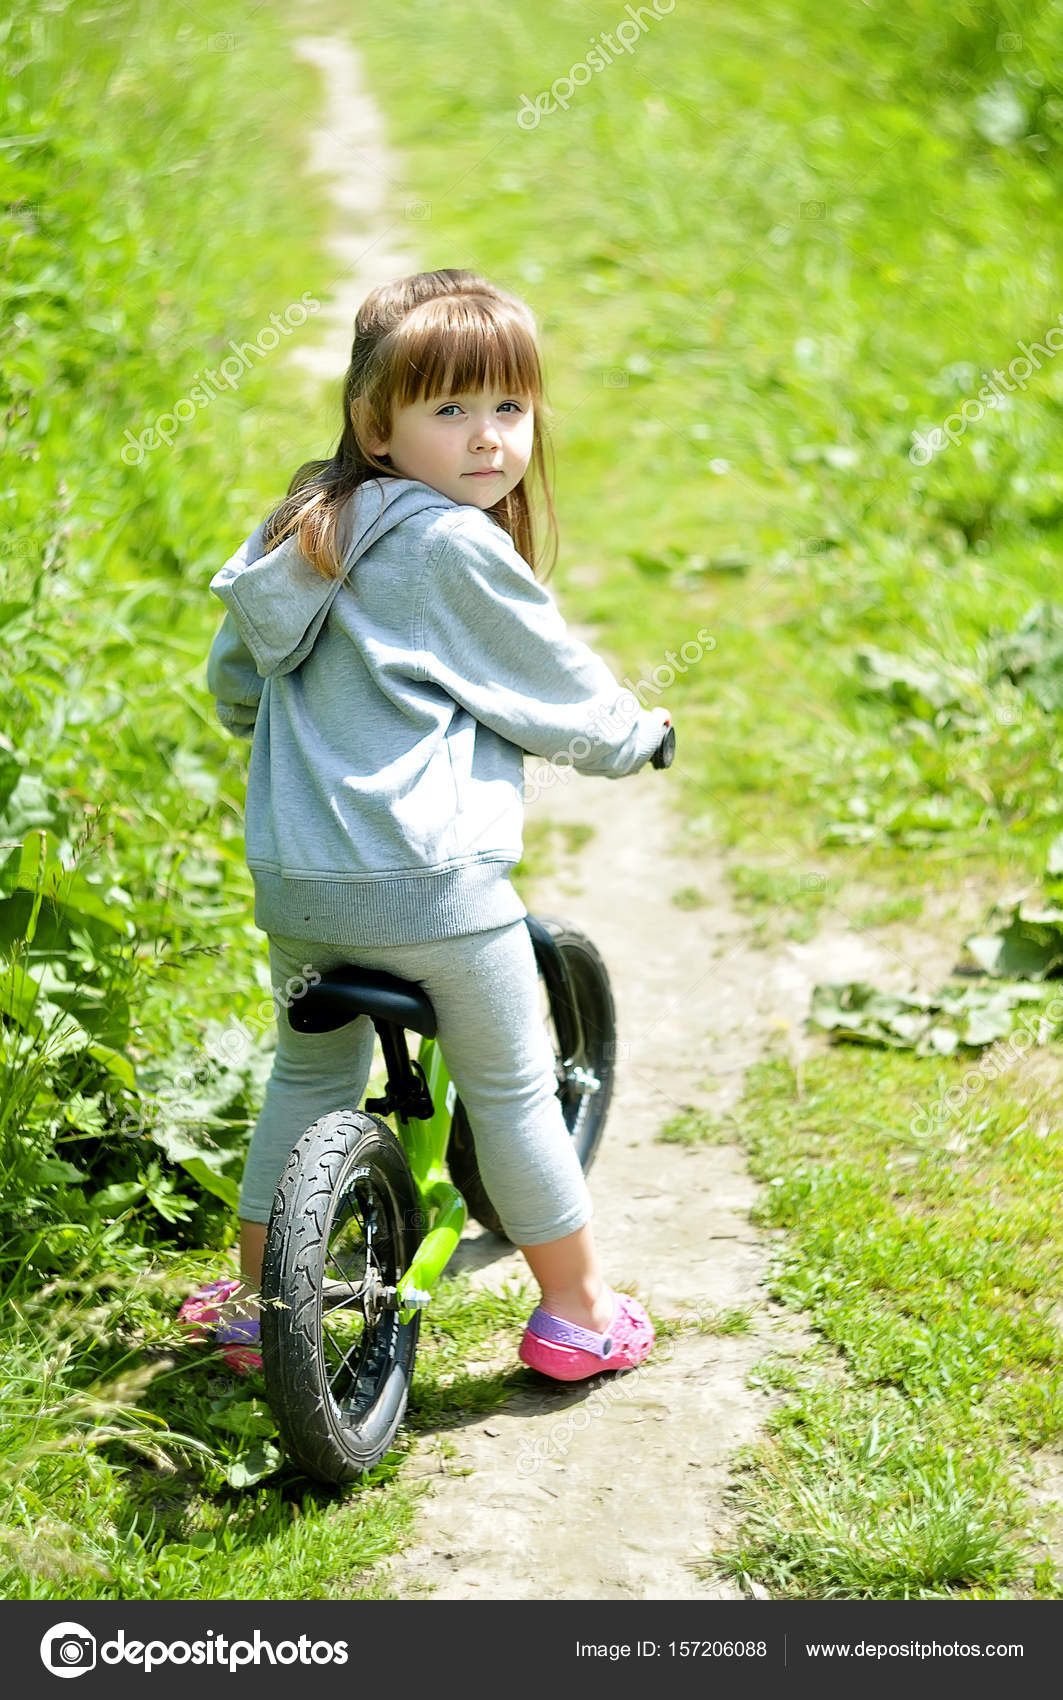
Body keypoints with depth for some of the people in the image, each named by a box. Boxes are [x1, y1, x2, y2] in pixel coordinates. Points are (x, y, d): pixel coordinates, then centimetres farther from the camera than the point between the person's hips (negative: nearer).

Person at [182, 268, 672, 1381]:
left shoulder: (305, 527, 9)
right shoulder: (459, 549, -14)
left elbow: (231, 681, 22)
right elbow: (559, 692, -4)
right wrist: (636, 736, 16)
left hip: (287, 871, 7)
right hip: (429, 878, -7)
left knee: (308, 1074, 24)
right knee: (511, 1089, 10)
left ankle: (255, 1303, 32)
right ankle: (576, 1313, 24)